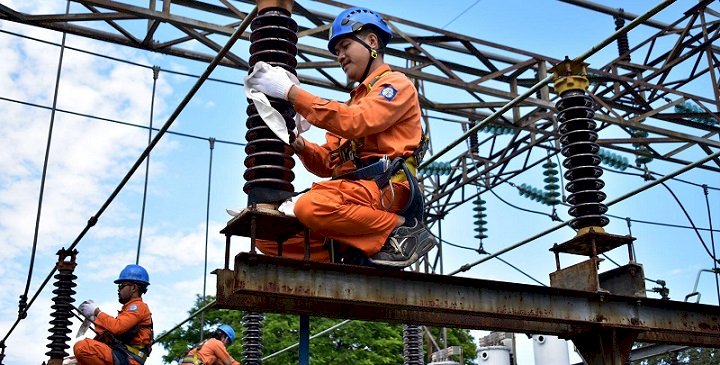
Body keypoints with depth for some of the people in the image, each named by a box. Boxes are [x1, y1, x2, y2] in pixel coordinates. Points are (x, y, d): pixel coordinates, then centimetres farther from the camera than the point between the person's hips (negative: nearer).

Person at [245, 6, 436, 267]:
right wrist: (299, 145, 0)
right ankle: (353, 253, -8)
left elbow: (355, 123, -16)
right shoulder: (355, 101, 31)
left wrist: (291, 92, -15)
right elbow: (328, 162, 21)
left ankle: (401, 230, -18)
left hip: (387, 187, -8)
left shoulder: (397, 84, 6)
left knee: (312, 206, -36)